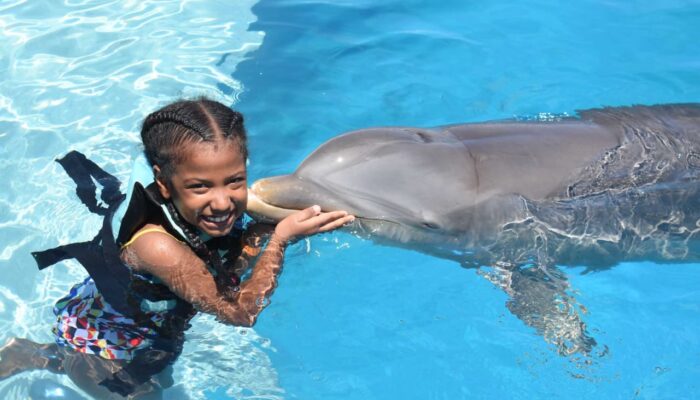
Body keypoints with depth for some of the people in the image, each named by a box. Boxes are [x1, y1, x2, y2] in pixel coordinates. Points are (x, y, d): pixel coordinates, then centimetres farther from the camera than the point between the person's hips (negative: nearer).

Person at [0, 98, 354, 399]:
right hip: (101, 345, -6)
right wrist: (281, 237, -36)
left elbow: (230, 268, -10)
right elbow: (240, 312, -37)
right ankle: (36, 357, 27)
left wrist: (262, 232, -28)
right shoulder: (155, 244, -44)